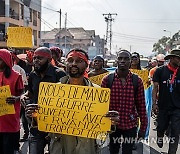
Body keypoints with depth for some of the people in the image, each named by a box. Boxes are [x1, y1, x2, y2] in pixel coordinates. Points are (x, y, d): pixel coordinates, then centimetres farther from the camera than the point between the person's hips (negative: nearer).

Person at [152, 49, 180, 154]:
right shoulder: (160, 71, -3)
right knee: (161, 128, 15)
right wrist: (154, 103, -7)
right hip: (163, 107, 0)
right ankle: (159, 141, 46)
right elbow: (155, 88, -1)